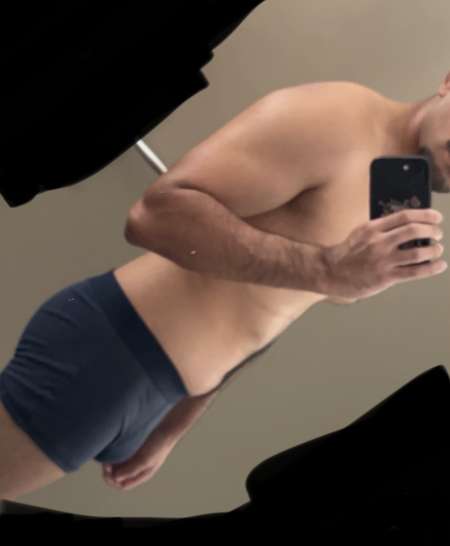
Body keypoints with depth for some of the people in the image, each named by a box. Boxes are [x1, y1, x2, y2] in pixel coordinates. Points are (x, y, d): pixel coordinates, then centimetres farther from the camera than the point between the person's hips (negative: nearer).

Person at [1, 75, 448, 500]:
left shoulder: (394, 217, 13)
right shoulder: (338, 117, -14)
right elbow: (156, 214, -24)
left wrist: (168, 435, 24)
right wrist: (328, 268, -29)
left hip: (157, 391, 8)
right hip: (103, 350, -8)